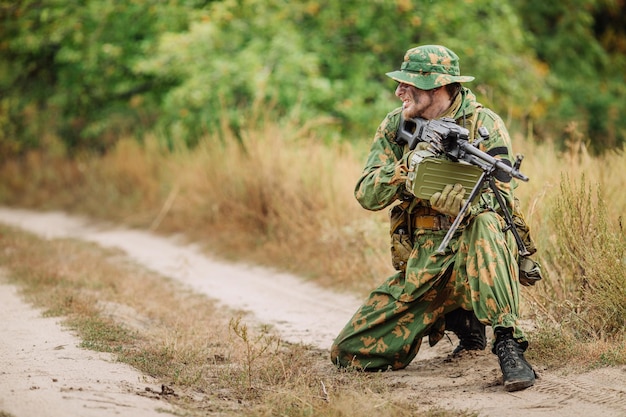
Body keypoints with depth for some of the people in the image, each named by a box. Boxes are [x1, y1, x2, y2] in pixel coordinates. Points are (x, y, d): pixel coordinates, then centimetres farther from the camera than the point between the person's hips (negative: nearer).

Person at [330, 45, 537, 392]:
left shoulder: (484, 125, -8)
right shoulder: (396, 126, 5)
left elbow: (499, 201, -19)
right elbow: (367, 195, -3)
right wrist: (407, 165, -21)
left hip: (473, 255, -5)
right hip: (421, 265, 5)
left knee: (484, 222, -39)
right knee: (348, 353, -2)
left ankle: (508, 344, -35)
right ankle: (457, 319, 17)